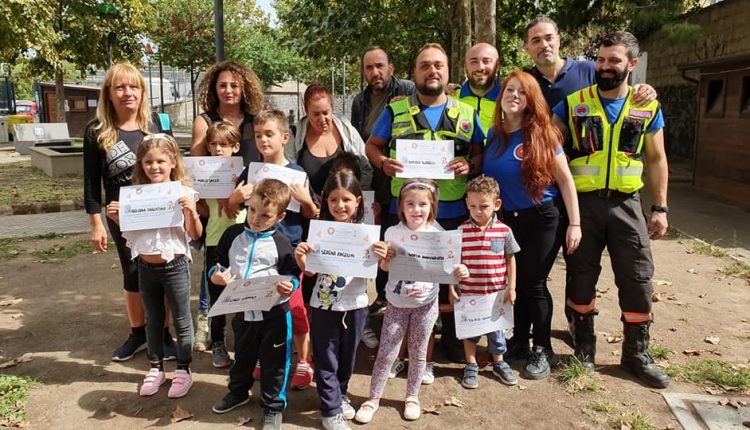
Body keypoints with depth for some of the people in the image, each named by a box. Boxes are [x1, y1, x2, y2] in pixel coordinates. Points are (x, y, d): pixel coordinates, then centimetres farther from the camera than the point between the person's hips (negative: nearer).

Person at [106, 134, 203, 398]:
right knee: (153, 320, 18)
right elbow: (130, 231, 12)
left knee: (181, 320, 9)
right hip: (146, 267, 4)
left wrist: (191, 211, -25)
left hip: (174, 266, -4)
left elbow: (195, 235, -9)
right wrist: (115, 217, -6)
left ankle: (183, 370, 25)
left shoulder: (183, 193, -11)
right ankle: (156, 368, 35)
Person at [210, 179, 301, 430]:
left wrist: (289, 285, -27)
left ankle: (273, 406, 29)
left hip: (274, 312, -4)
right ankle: (238, 392, 50)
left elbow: (293, 274, -6)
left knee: (274, 362, 9)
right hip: (242, 310, 4)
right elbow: (218, 263, 7)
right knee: (242, 356, 26)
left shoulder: (281, 243, -13)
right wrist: (216, 275, -14)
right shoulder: (233, 234, -2)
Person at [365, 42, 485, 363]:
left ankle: (452, 336, 30)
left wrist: (470, 165, -12)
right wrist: (383, 162, -12)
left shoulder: (466, 114, 9)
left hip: (453, 212, 1)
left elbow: (480, 153, 10)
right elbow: (372, 145, 9)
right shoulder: (395, 110, 6)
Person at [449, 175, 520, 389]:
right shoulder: (461, 231, -8)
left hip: (496, 292, 1)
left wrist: (511, 288, 2)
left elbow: (510, 260, 3)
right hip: (468, 292, 0)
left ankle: (499, 363, 36)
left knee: (496, 327, 15)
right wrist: (452, 287, -3)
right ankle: (471, 366, 28)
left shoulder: (504, 231, -6)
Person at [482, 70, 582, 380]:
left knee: (533, 283, 1)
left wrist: (574, 223, -11)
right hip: (507, 220, 4)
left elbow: (565, 180, -8)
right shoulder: (493, 135, 3)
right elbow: (487, 177, 12)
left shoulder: (542, 134, -8)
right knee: (515, 282, 12)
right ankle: (519, 342, 29)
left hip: (542, 219, -4)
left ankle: (543, 350, 19)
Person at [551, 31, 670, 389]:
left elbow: (656, 160, 10)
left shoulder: (648, 108, 5)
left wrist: (660, 207, 5)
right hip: (582, 202, -1)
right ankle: (584, 348, 26)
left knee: (638, 278, 4)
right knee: (581, 277, 8)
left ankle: (636, 354, 22)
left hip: (626, 204, 2)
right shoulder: (573, 104, 0)